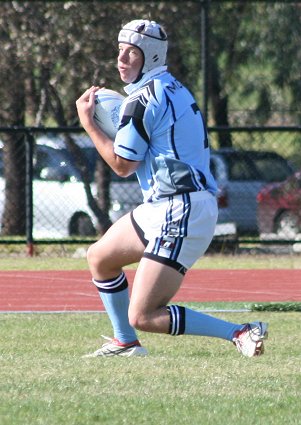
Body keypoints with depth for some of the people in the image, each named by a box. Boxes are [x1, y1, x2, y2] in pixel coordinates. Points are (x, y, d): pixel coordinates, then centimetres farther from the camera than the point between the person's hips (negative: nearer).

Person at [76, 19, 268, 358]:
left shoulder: (142, 99, -14)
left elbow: (122, 165, -9)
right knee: (100, 258, 26)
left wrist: (87, 122, -1)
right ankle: (125, 343, 36)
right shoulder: (173, 89, 16)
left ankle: (240, 333, -16)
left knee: (142, 316, -13)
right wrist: (126, 124, 15)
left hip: (180, 213, -10)